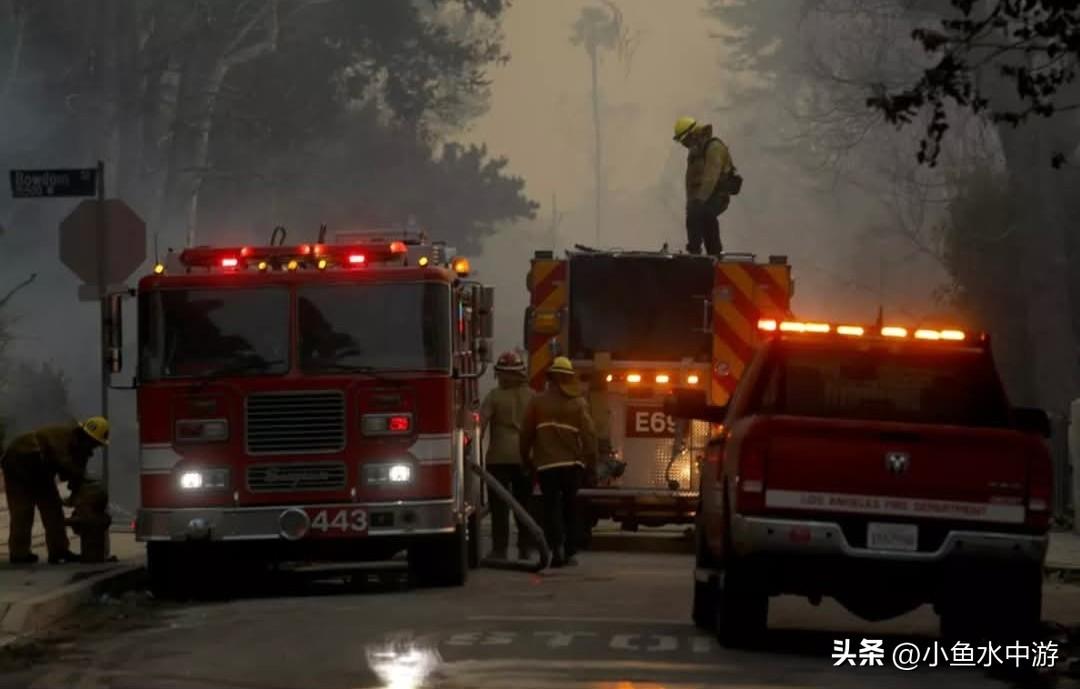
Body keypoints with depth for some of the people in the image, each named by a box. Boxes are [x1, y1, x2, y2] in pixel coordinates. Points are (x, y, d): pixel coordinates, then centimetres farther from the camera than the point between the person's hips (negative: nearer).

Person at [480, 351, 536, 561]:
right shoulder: (532, 397, 6)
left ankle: (499, 549, -6)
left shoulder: (494, 396, -5)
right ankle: (525, 548, 11)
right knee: (524, 504, 12)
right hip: (525, 456, 4)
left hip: (500, 457, -4)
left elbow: (480, 425, -11)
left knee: (500, 504, -2)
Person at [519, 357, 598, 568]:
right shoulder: (578, 403, 0)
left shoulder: (537, 402, 0)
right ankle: (570, 552, 13)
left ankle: (557, 546, -21)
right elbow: (589, 433, -5)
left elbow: (526, 433, 3)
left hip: (546, 463, -1)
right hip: (572, 463, 1)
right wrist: (591, 459, 3)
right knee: (570, 507, 13)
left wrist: (526, 458, 15)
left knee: (552, 506, 0)